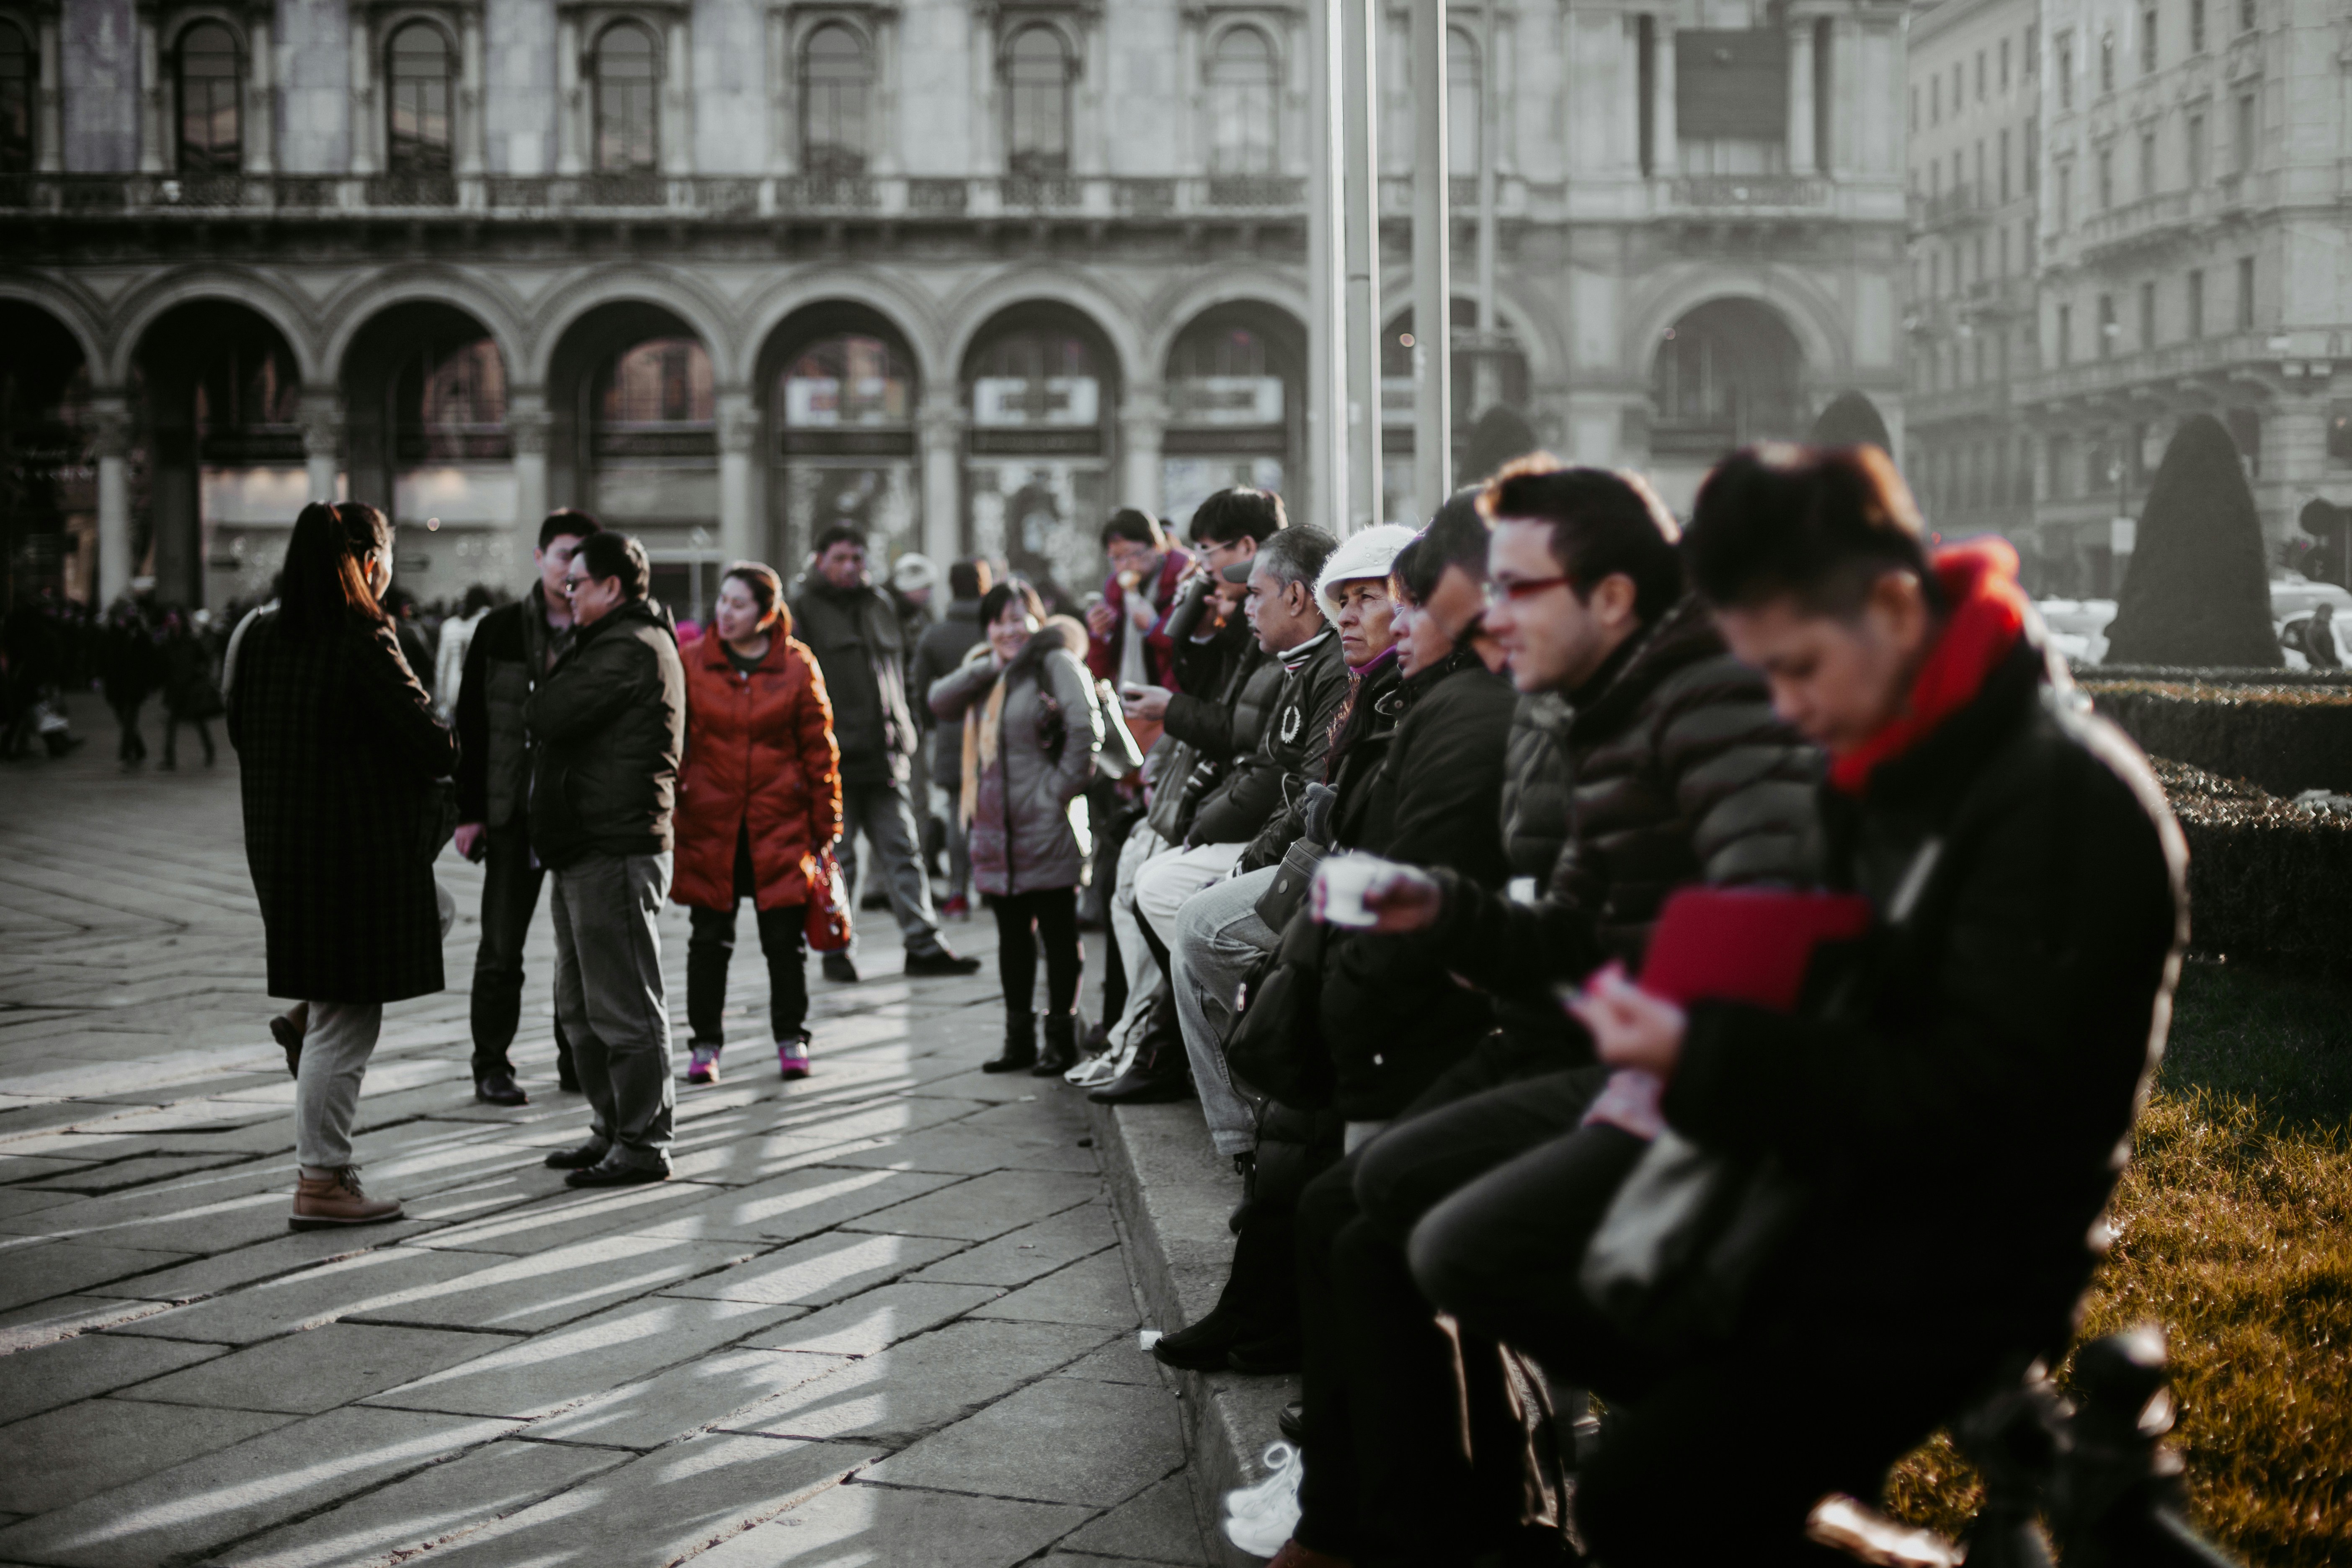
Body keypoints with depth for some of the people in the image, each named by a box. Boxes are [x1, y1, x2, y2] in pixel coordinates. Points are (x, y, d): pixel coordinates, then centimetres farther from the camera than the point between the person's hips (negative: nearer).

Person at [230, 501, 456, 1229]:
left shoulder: (262, 637, 6)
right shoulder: (365, 641, -17)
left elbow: (244, 732, 17)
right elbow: (433, 746, -16)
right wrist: (444, 739, 6)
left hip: (281, 846, 8)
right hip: (358, 849, -8)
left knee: (436, 910, 28)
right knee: (346, 1021, 0)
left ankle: (306, 1013, 17)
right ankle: (320, 1183, 5)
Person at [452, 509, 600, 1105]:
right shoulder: (500, 630, 2)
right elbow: (472, 725, 3)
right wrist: (469, 811, -2)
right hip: (515, 810, -1)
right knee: (502, 947, 2)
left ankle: (579, 1061, 18)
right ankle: (492, 1067, 10)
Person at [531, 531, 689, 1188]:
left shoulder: (631, 650, -15)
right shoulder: (613, 644, 21)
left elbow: (545, 716, -19)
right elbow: (549, 720, 20)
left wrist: (539, 703, 1)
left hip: (615, 849, -11)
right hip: (587, 849, 11)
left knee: (623, 1006, -6)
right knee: (583, 1006, 17)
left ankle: (643, 1145, -1)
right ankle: (613, 1130, 25)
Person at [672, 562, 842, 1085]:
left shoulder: (797, 667, 0)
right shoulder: (693, 664, 1)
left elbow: (819, 749, 3)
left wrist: (825, 822, 2)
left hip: (780, 822, -1)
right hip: (710, 821, 1)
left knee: (785, 936, 4)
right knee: (710, 938, 5)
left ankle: (791, 1039, 19)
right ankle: (705, 1043, 16)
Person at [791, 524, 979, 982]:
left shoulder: (879, 606, 17)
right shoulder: (804, 610, -1)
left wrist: (906, 730, 17)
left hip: (883, 755, 5)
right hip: (832, 756, -5)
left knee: (903, 850, 4)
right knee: (838, 859, 0)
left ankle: (924, 946, 5)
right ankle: (837, 950, 10)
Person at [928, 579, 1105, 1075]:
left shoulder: (1055, 661, -8)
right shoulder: (984, 670, 15)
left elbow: (1086, 727, -18)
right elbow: (940, 702, -1)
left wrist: (1061, 787, -17)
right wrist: (994, 665, -8)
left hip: (1045, 829, -7)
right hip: (995, 829, 8)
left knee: (1058, 935, 1)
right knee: (1013, 936, 14)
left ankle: (1061, 1039, 7)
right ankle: (1019, 1039, 21)